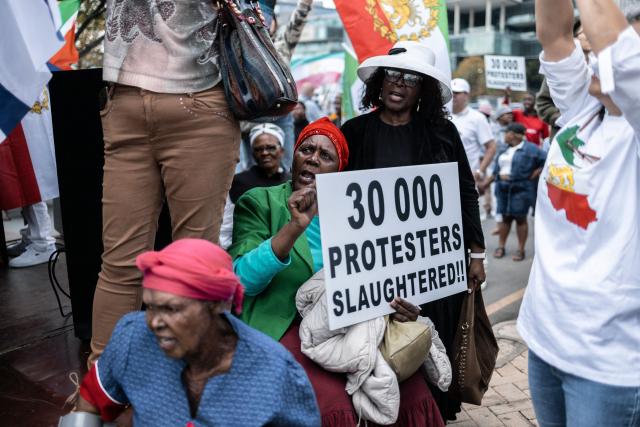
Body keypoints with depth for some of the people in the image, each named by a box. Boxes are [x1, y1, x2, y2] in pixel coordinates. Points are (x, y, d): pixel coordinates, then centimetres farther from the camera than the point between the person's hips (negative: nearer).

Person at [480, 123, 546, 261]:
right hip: (503, 188, 6)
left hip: (520, 188, -6)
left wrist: (534, 175, -12)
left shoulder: (530, 149, -6)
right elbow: (497, 169, 20)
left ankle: (520, 249, 7)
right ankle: (501, 246, 17)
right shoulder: (504, 150, 17)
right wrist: (487, 182, 17)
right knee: (505, 217, 10)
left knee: (520, 218, 0)